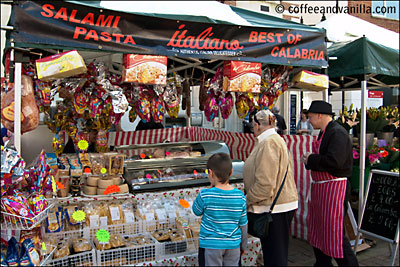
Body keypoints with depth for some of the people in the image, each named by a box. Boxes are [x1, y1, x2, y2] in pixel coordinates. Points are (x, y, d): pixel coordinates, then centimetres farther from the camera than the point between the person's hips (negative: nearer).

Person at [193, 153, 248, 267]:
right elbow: (243, 224, 1)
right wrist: (243, 245, 16)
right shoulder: (240, 196, -9)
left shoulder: (205, 195, -19)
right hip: (233, 244, 3)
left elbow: (196, 211, 2)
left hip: (212, 245, -3)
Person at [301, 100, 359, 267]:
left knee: (334, 233, -4)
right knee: (317, 229, 19)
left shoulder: (338, 133, -17)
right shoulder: (324, 132, 13)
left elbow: (334, 161, -29)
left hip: (334, 189, -10)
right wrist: (309, 159, 2)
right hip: (320, 187, 10)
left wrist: (310, 159, -15)